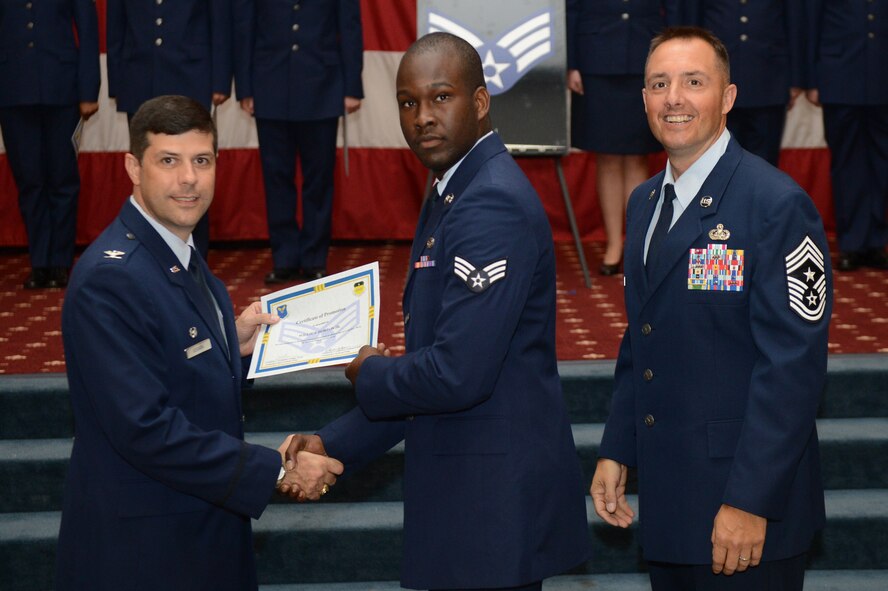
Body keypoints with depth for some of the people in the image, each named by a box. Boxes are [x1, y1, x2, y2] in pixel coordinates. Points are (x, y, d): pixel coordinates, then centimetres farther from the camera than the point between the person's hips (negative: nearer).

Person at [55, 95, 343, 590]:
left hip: (204, 527, 9)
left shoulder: (181, 255, 7)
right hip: (142, 548, -9)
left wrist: (234, 344, 1)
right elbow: (146, 428, -26)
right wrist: (279, 471, -22)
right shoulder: (109, 277, -22)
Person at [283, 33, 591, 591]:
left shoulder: (493, 204, -19)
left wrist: (369, 374, -7)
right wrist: (335, 443, 9)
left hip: (496, 498, -10)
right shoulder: (451, 194, 13)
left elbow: (457, 374, -26)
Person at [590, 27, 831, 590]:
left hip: (746, 502, -7)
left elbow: (793, 366, -19)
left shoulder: (778, 205, -15)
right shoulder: (645, 201, 12)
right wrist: (615, 451, 11)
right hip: (666, 493, 7)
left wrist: (751, 501, -20)